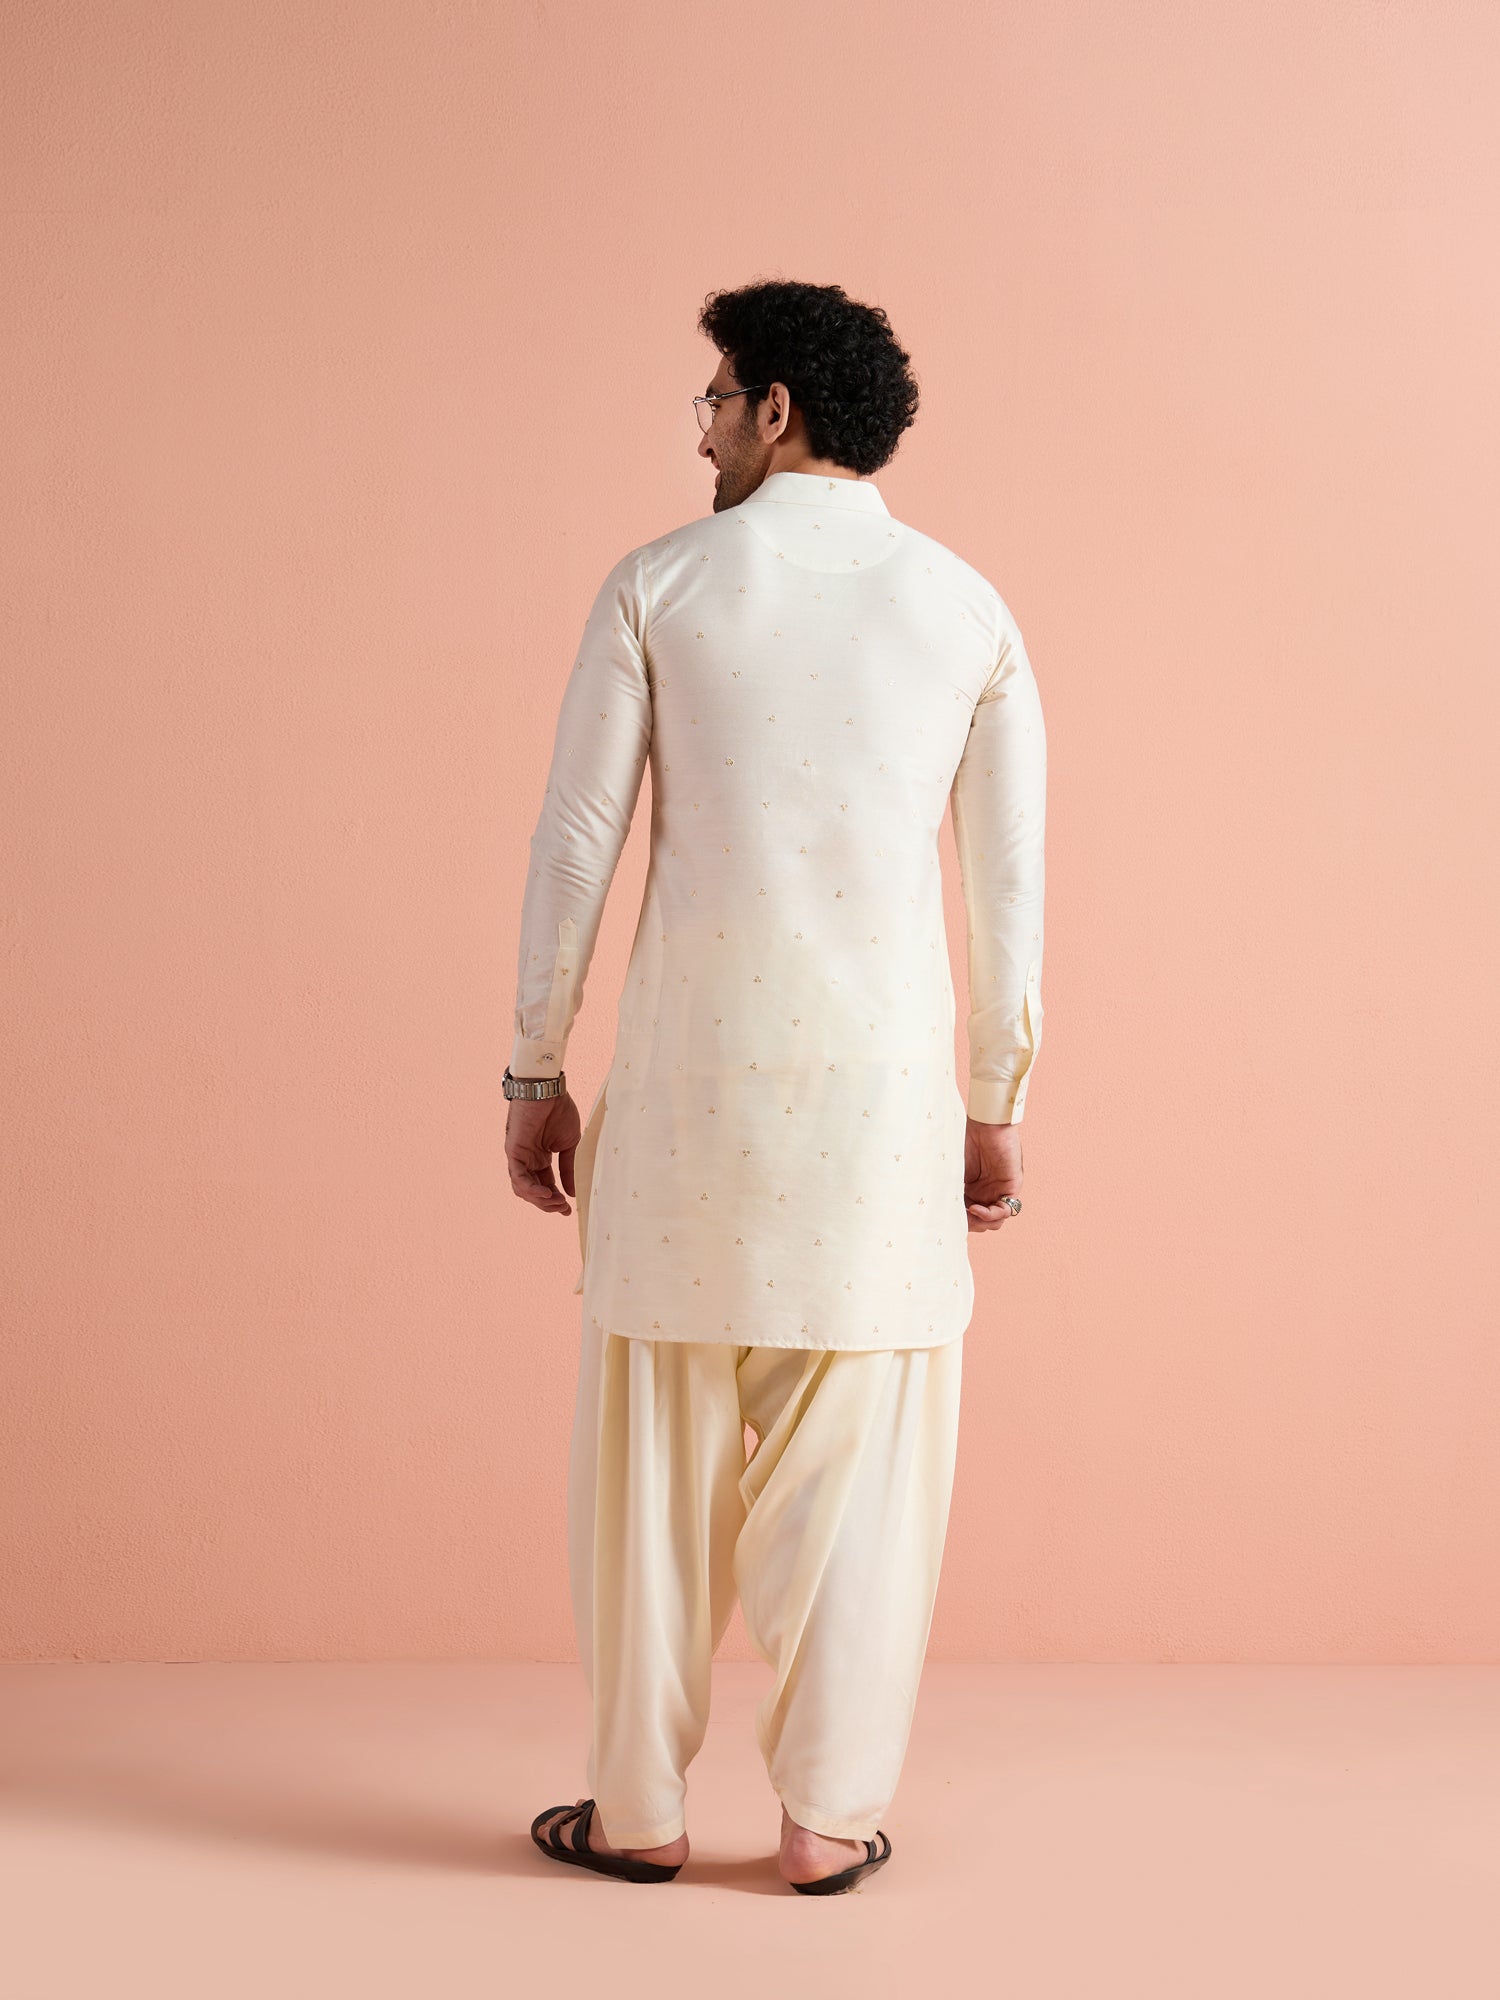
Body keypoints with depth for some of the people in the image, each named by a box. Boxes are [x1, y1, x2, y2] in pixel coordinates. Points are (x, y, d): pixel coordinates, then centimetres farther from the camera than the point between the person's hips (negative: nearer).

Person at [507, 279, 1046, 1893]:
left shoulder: (658, 585, -1)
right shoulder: (966, 608, 4)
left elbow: (574, 842, -2)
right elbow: (1008, 880, 3)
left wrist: (535, 1074, 6)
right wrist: (996, 1107, 11)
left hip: (692, 1067, -1)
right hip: (881, 1080, 1)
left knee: (654, 1445, 9)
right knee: (858, 1455, 8)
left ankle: (639, 1806, 17)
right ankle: (828, 1818, 14)